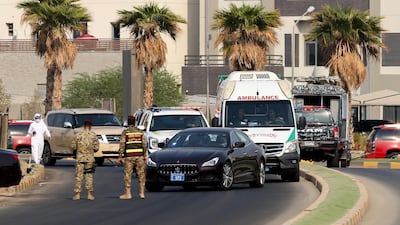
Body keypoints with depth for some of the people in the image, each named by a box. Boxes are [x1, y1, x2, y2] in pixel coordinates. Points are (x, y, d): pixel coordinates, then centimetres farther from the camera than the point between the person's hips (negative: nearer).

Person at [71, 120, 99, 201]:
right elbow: (96, 148, -3)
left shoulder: (78, 135, -1)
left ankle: (77, 194, 1)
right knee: (89, 176, 6)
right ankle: (89, 193, 6)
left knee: (78, 176, 3)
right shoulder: (93, 135, -2)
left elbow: (73, 146, 1)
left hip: (80, 158, 0)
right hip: (90, 158, 0)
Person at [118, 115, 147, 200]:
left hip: (129, 157, -3)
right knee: (141, 174, 8)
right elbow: (144, 145, 5)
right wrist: (145, 156, 10)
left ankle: (128, 194, -1)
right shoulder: (140, 132, 6)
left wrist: (120, 157, -3)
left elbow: (122, 145, -7)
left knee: (127, 175, 1)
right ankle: (142, 193, 8)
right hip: (139, 156, 3)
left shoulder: (125, 132, -4)